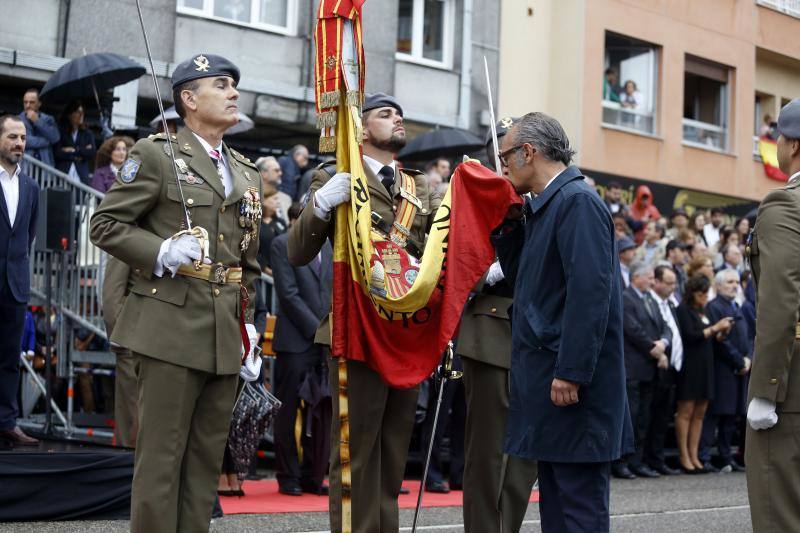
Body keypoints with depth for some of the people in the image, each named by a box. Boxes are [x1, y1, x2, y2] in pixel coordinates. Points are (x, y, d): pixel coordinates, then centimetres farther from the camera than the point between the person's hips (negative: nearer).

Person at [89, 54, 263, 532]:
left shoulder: (248, 175, 18)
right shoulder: (156, 155, 0)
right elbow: (106, 224, -3)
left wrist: (249, 328, 12)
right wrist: (162, 252, -17)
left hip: (227, 336, 6)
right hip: (174, 330, -6)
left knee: (207, 461, 9)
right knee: (161, 459, -4)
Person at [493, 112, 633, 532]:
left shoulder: (577, 201, -13)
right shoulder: (543, 207, 16)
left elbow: (590, 291, -22)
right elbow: (523, 280, 22)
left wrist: (570, 373, -24)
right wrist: (511, 226, 10)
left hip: (572, 379, -10)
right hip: (548, 374, 10)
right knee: (554, 496, 14)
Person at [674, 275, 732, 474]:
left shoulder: (703, 312, 18)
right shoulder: (684, 310, -6)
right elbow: (690, 336, -15)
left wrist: (723, 332, 3)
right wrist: (715, 328, -11)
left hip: (705, 366, 8)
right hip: (690, 366, -8)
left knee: (699, 413, 7)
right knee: (686, 411, -3)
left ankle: (694, 456, 11)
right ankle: (684, 457, 0)